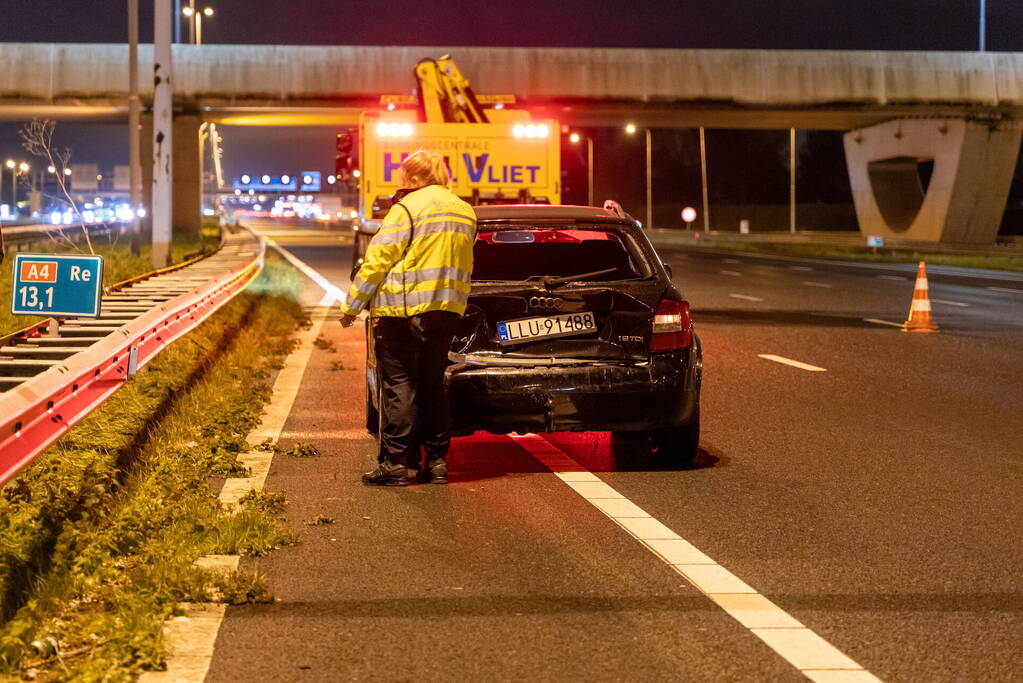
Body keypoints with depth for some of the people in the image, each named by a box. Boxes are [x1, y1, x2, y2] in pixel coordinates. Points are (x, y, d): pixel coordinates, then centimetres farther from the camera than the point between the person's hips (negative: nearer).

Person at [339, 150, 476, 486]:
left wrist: (351, 306, -4)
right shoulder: (465, 212, 14)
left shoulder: (408, 208, -9)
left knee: (399, 385, -2)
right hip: (447, 308, 7)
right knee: (432, 385, 14)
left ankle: (396, 462, -3)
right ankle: (437, 461, 13)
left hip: (403, 309, -7)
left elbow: (377, 261, -10)